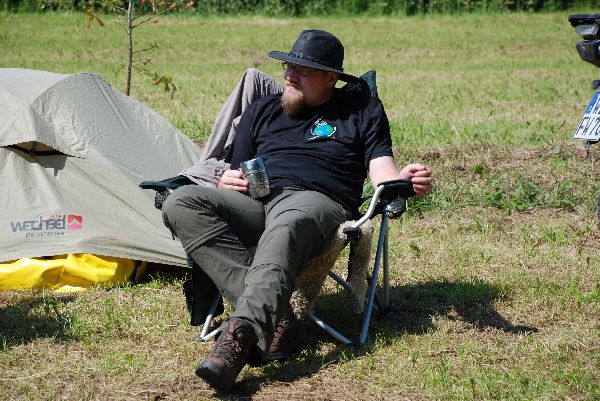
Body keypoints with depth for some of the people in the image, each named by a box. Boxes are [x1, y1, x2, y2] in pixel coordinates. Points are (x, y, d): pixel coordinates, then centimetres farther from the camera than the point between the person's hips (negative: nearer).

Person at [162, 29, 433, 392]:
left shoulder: (363, 110, 18)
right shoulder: (262, 110, 28)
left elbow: (382, 174, 7)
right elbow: (236, 173, 28)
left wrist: (403, 180, -18)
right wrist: (228, 182, 2)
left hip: (316, 202, -4)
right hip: (254, 204, 4)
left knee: (284, 230, -43)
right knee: (182, 204, -27)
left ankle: (240, 335, -61)